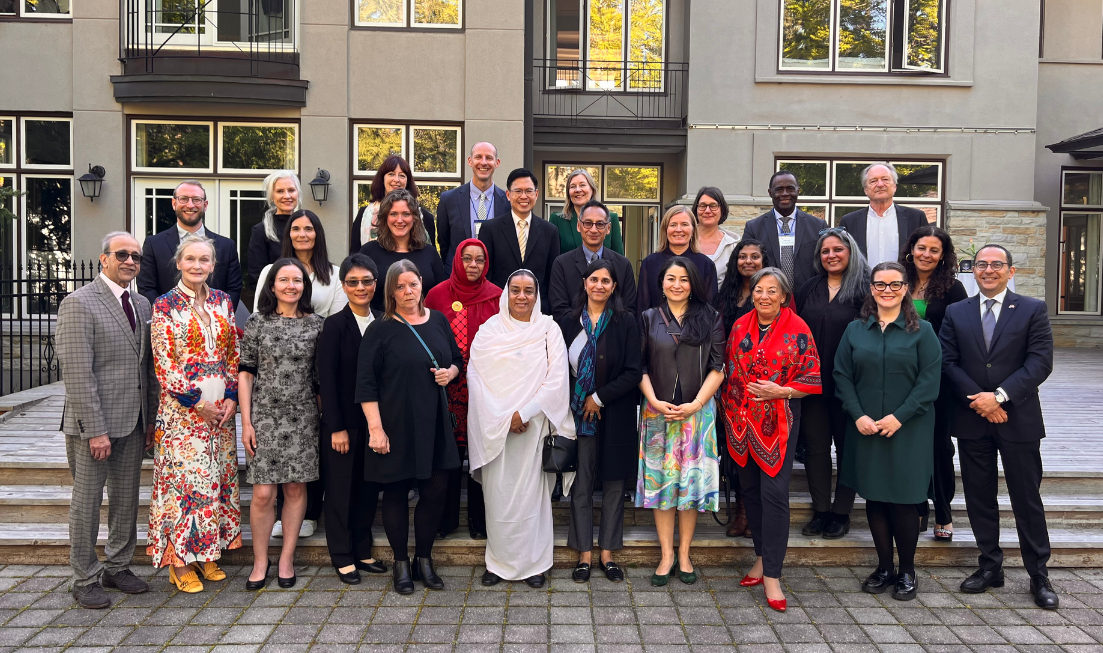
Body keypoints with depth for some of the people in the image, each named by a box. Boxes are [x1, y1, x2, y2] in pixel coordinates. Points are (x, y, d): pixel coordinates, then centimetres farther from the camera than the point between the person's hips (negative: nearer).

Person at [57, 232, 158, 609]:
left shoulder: (142, 305, 11)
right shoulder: (79, 303, -10)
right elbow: (78, 373, -16)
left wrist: (151, 419, 10)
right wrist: (95, 430, -18)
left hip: (133, 424, 7)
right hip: (92, 425, -6)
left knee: (127, 499, 15)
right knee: (87, 503, 5)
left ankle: (117, 568, 30)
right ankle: (85, 580, 19)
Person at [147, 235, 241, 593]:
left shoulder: (222, 302, 8)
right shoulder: (165, 306, -5)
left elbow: (233, 354, 9)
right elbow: (163, 362, -8)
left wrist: (231, 396, -3)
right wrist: (197, 401, -12)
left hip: (221, 406, 5)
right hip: (182, 408, -5)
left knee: (218, 478, 9)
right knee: (183, 478, -2)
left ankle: (207, 554, 22)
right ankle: (180, 562, 11)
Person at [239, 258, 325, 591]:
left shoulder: (316, 324, 4)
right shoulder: (257, 323, 1)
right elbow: (245, 373, 1)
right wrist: (246, 422, -4)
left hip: (303, 417, 1)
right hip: (264, 415, -1)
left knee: (296, 489, 7)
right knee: (263, 493, -3)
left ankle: (286, 558, 21)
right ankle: (260, 561, 15)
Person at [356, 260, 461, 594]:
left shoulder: (438, 321, 8)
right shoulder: (380, 329, -6)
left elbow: (457, 359, 20)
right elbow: (365, 383, -9)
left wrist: (450, 372, -4)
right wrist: (375, 428, -15)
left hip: (434, 423, 4)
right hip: (396, 425, -4)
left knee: (436, 489, 5)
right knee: (396, 492, 6)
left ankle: (424, 559, 23)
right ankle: (401, 563, 22)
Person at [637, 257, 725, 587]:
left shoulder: (710, 319, 4)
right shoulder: (649, 319, 6)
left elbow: (717, 368, 0)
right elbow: (640, 367, 3)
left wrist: (695, 404, -11)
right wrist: (654, 401, -11)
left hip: (698, 411, 0)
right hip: (657, 411, 1)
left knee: (691, 481, 3)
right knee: (661, 480, 3)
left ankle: (684, 554, 16)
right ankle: (666, 554, 13)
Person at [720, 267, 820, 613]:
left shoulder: (797, 329, -4)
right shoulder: (740, 326, 8)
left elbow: (812, 378, -3)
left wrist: (781, 390, -17)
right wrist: (727, 402, 7)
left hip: (778, 422, -4)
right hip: (741, 421, 4)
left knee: (774, 492, -9)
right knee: (750, 489, 11)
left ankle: (772, 574, -1)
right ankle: (762, 556, 28)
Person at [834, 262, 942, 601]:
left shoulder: (922, 331, 1)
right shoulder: (855, 330, 7)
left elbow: (929, 381, -6)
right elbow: (842, 376, 4)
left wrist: (899, 417, -14)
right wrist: (858, 416, -9)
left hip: (908, 431, -2)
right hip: (865, 430, 3)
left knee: (904, 501, 0)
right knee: (874, 498, 8)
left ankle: (907, 571, 17)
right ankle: (884, 567, 22)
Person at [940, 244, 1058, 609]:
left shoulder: (1033, 310, 1)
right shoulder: (956, 313, 7)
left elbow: (1040, 362, -8)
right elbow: (948, 363, 0)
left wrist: (999, 396, -17)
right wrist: (977, 400, -12)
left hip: (1018, 419, -2)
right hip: (971, 419, 2)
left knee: (1027, 499, 5)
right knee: (979, 497, 10)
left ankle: (1039, 575, 18)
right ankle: (990, 566, 24)